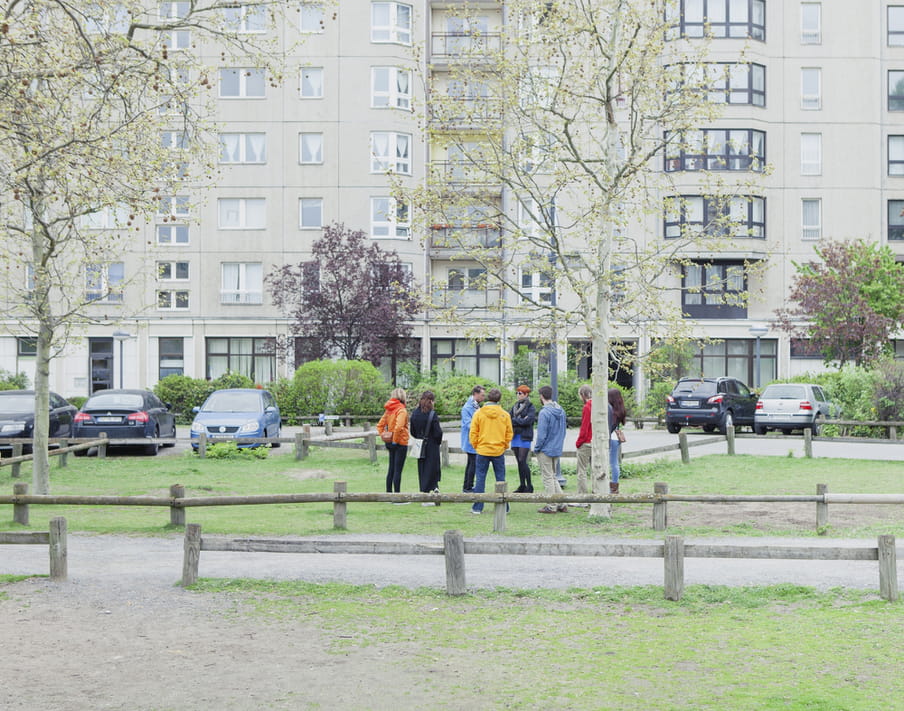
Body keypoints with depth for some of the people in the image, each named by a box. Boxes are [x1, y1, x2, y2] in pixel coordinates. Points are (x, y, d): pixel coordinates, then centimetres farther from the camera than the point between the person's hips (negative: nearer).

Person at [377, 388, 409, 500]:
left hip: (391, 443, 8)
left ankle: (388, 494, 20)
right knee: (398, 470, -5)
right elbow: (399, 426, -28)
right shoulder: (401, 410, -15)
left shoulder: (389, 410, 9)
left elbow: (380, 425, 12)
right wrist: (395, 440, -18)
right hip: (400, 443, -8)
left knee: (391, 469, 15)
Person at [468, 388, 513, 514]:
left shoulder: (479, 413, -6)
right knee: (501, 480, 8)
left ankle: (477, 507, 6)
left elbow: (473, 433, -3)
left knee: (480, 479, 5)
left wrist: (475, 446, 11)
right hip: (499, 451, 1)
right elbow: (509, 434, 3)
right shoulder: (504, 415, -4)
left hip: (482, 451, -1)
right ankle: (503, 507, 9)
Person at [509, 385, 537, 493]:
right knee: (519, 462, 8)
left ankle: (529, 486, -3)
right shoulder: (515, 406, 15)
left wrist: (514, 421, -8)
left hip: (525, 437, -6)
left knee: (522, 461, -11)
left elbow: (528, 421, -16)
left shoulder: (531, 407, -4)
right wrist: (520, 421, -9)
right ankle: (522, 486, 14)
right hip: (515, 436, 6)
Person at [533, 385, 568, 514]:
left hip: (546, 450, -8)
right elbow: (563, 431, 13)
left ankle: (551, 506, 7)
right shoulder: (561, 411, 6)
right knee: (553, 476, 18)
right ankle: (562, 504, 15)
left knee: (548, 478, 2)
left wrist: (536, 448, -6)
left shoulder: (544, 413, -20)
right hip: (557, 450, 8)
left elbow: (541, 435, -20)